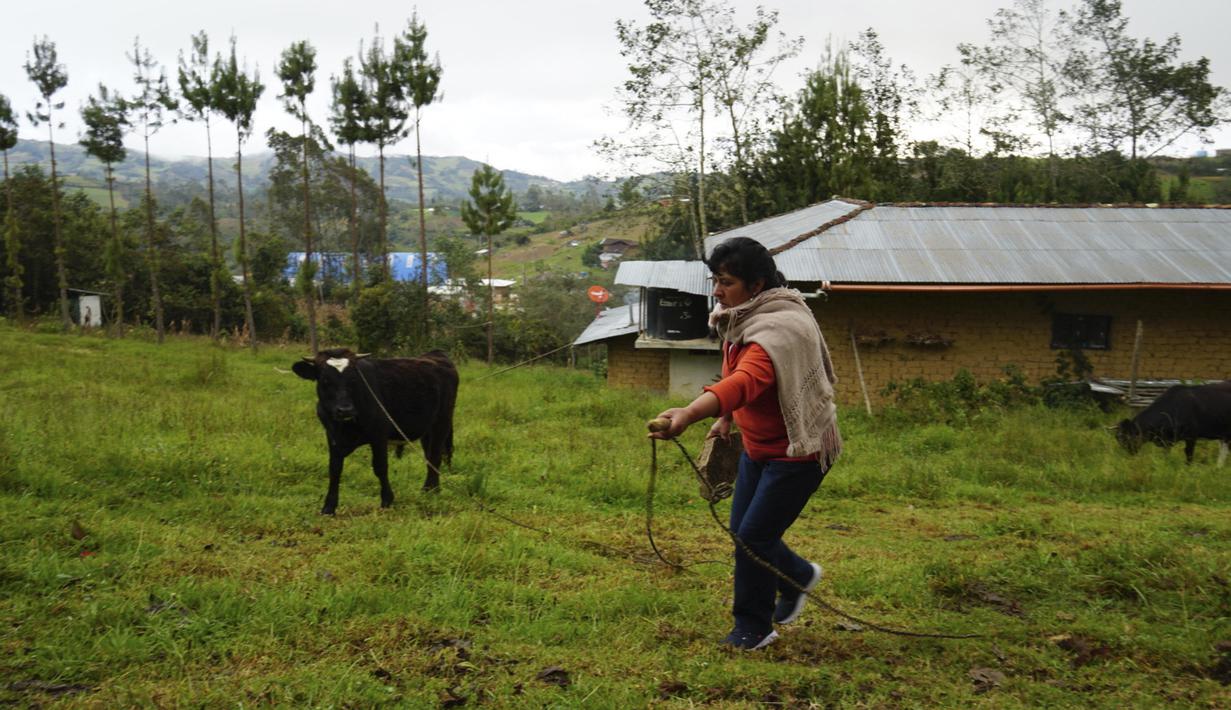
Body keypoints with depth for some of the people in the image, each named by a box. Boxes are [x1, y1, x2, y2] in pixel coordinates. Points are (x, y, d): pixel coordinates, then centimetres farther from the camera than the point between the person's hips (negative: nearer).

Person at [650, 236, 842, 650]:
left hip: (798, 450, -9)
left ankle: (753, 628, 15)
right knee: (741, 530, 14)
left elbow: (744, 382, -49)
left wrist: (689, 414, -63)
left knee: (753, 536, -6)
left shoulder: (778, 329, -31)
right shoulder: (741, 321, -1)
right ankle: (799, 576, 41)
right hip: (758, 446, 9)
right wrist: (727, 418, 6)